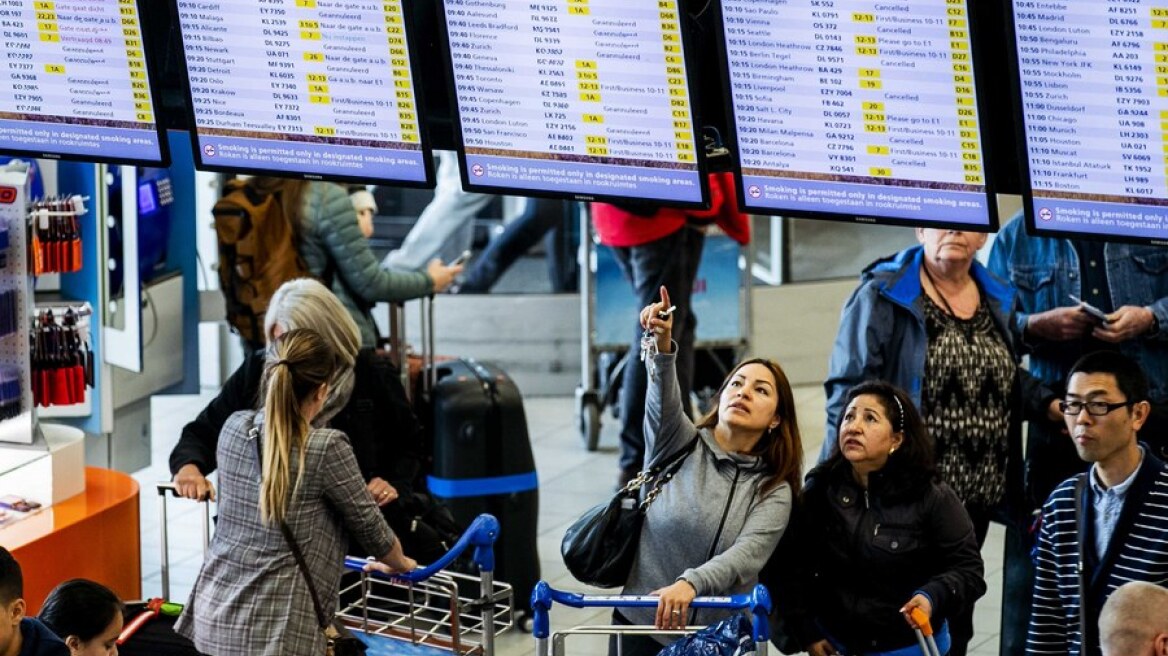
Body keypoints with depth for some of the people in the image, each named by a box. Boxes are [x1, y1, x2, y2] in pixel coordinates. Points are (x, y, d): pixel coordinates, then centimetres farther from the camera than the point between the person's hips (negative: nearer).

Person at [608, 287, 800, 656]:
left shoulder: (773, 493, 2)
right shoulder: (679, 446, 3)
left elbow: (747, 554, -15)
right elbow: (664, 403, -18)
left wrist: (689, 583, -35)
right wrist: (663, 346, -38)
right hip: (641, 626, 0)